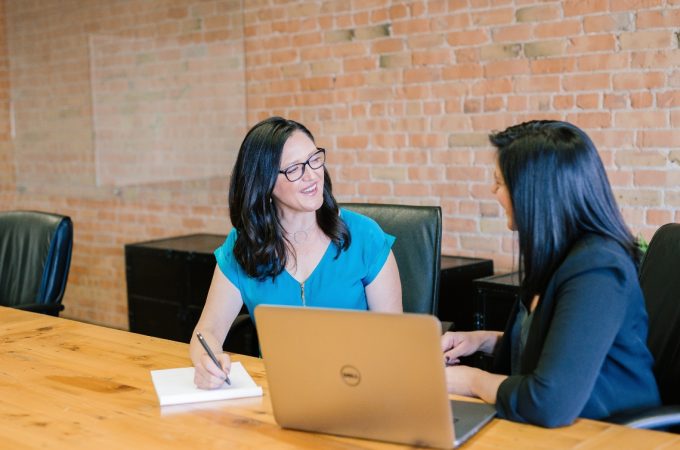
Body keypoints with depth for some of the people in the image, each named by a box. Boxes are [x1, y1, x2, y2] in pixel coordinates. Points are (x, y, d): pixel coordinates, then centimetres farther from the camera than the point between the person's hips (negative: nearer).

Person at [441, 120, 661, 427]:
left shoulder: (596, 270, -23)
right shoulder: (562, 256, 5)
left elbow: (550, 403, -31)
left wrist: (472, 381, -15)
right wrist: (485, 340, 7)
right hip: (560, 428, 8)